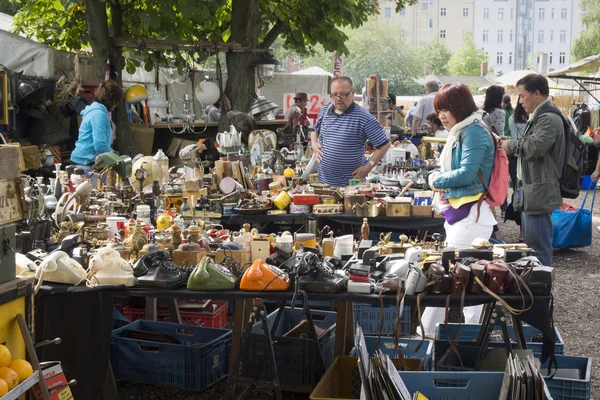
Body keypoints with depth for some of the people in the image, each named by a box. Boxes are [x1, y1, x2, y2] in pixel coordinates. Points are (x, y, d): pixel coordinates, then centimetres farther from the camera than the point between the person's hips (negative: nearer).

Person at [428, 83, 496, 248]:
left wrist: (437, 181, -5)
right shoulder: (458, 132, 16)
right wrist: (435, 176, 4)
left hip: (470, 217, -10)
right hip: (456, 213, 10)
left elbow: (466, 174, -20)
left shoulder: (474, 132, -12)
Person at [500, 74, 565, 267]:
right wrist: (510, 145, 2)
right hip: (530, 192, 11)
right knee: (530, 248, 18)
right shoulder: (538, 117, 16)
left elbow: (533, 147, -31)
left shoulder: (549, 119, -17)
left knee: (538, 251, -5)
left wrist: (511, 144, -14)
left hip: (539, 194, -11)